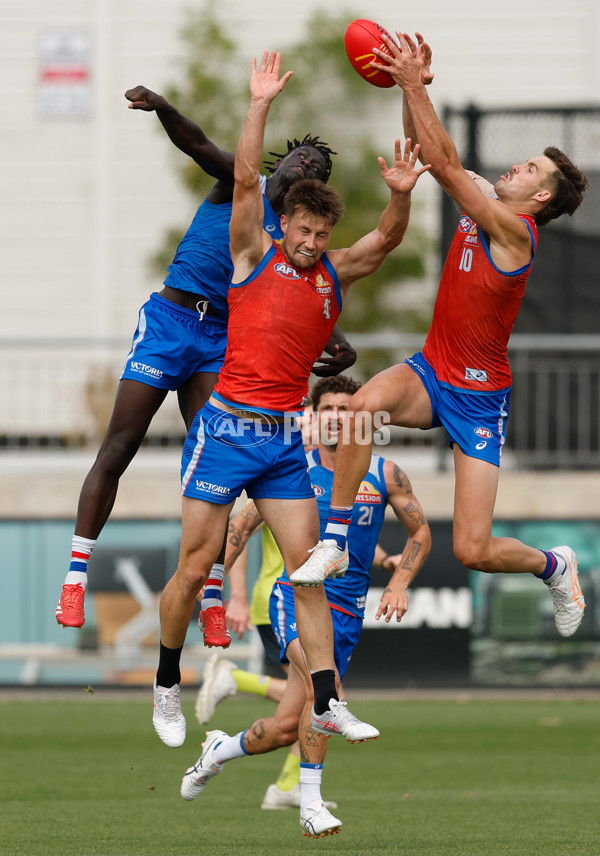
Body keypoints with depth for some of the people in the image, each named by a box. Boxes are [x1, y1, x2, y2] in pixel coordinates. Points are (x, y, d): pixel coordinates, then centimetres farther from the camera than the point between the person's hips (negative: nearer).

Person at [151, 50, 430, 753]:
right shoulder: (255, 255, 0)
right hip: (227, 426, -4)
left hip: (287, 437, 4)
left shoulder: (336, 273, 10)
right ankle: (166, 687, 17)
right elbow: (245, 180, -11)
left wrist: (401, 194, -24)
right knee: (195, 568, -1)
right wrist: (260, 105, -19)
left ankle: (325, 703, -3)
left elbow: (385, 240, -5)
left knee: (307, 566, -2)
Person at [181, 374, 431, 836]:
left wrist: (399, 583, 0)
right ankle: (311, 802, -25)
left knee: (287, 728, -3)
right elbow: (245, 523, 9)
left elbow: (421, 532, 14)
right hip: (296, 595, -3)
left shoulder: (385, 474, 2)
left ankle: (220, 749, 28)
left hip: (347, 611, 3)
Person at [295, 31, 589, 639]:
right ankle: (334, 542, -22)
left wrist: (414, 85, -26)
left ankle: (554, 567, 26)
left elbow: (444, 164, -26)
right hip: (431, 373, 6)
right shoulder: (482, 203, 2)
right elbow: (427, 155, 5)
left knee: (473, 551, -8)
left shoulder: (514, 232, -20)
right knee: (365, 402, -31)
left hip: (479, 397, -6)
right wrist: (412, 86, -11)